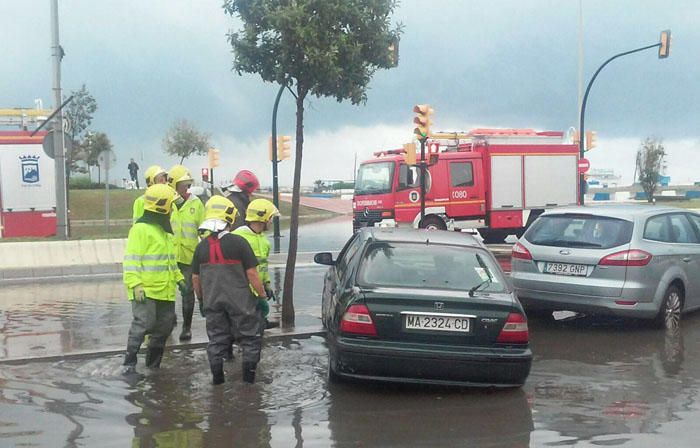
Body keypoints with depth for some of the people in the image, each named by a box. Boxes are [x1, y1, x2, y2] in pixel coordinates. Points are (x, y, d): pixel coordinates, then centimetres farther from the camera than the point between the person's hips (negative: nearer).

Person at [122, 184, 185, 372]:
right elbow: (132, 259, -18)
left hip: (165, 291, 9)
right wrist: (135, 284, -24)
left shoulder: (164, 229, 18)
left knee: (164, 326, 12)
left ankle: (153, 364, 24)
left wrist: (177, 277, 23)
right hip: (146, 290, -9)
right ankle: (129, 364, -4)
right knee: (143, 324, -13)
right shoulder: (141, 229, -13)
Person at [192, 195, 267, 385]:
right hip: (240, 301, -4)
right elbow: (252, 273, -14)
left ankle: (217, 376, 19)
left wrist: (201, 299, 22)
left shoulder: (201, 247, 0)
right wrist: (262, 296, -3)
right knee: (251, 336, 11)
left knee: (216, 338, 15)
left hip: (212, 302, 4)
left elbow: (195, 278, 8)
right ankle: (249, 374, 12)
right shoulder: (238, 242, -14)